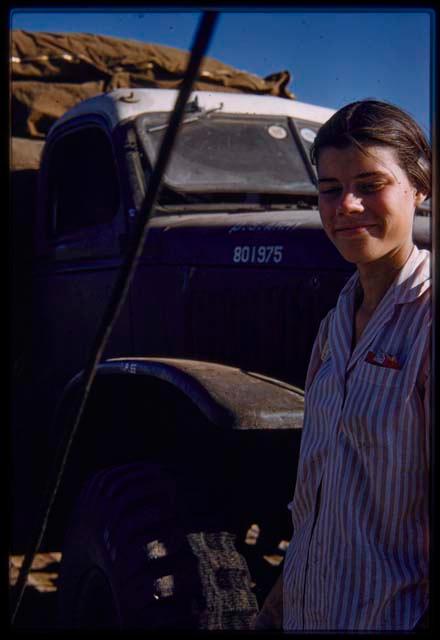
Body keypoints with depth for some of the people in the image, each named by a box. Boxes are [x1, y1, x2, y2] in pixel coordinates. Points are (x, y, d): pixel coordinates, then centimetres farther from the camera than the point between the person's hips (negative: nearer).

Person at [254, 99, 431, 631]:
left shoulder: (423, 315, -17)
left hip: (393, 615, -7)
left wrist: (425, 623, -22)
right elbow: (314, 485, 10)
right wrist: (277, 604, 12)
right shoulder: (336, 325, 5)